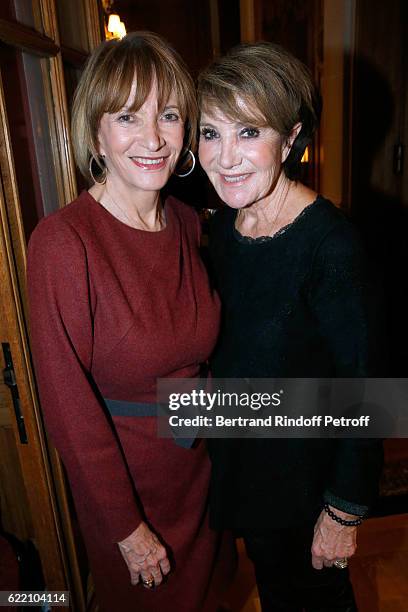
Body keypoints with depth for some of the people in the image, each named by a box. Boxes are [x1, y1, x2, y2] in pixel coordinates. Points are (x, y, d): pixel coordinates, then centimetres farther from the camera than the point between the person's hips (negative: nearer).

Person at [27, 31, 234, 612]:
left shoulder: (188, 223, -6)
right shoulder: (63, 241, -26)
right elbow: (68, 402, -21)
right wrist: (127, 527, -13)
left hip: (202, 461, 5)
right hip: (122, 475, -4)